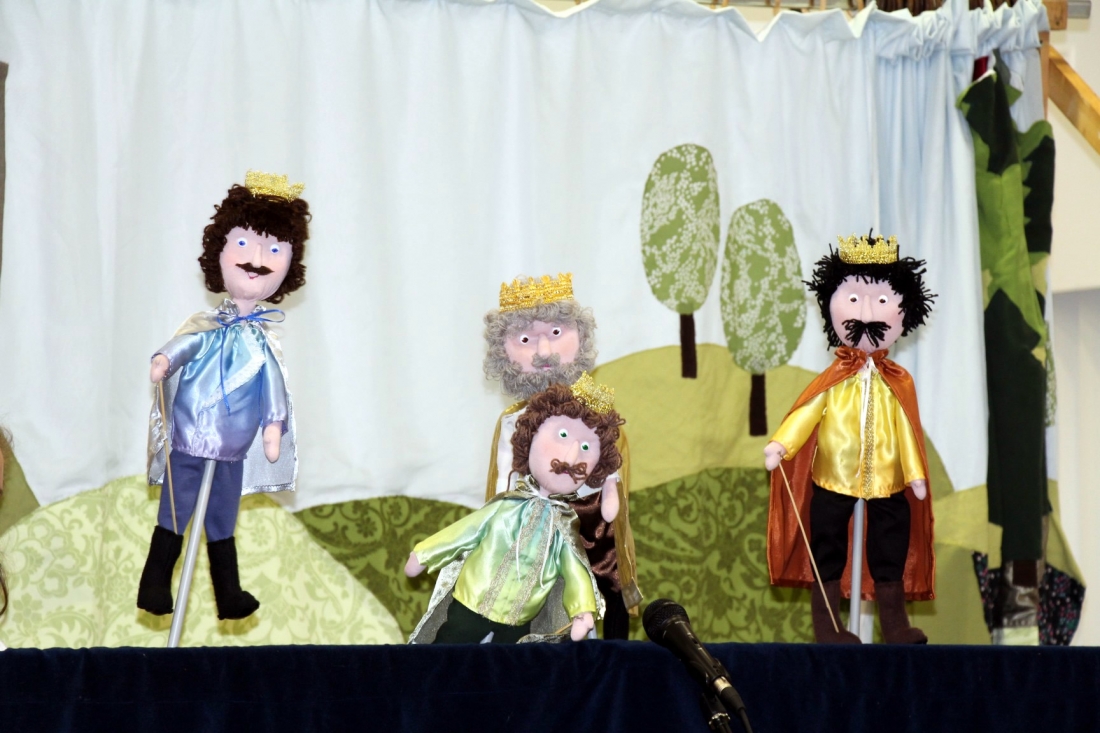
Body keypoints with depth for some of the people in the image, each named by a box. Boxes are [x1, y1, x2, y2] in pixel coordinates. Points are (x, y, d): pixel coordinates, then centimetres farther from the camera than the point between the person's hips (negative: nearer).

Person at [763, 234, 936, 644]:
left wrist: (916, 472, 4)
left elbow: (906, 429, 6)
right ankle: (826, 624, 12)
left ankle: (894, 625, 14)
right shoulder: (835, 379, -1)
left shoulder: (897, 383, 3)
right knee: (828, 551, 4)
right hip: (834, 477, -1)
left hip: (887, 481, 2)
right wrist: (779, 445, -21)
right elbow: (805, 414, -8)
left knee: (891, 550, 5)